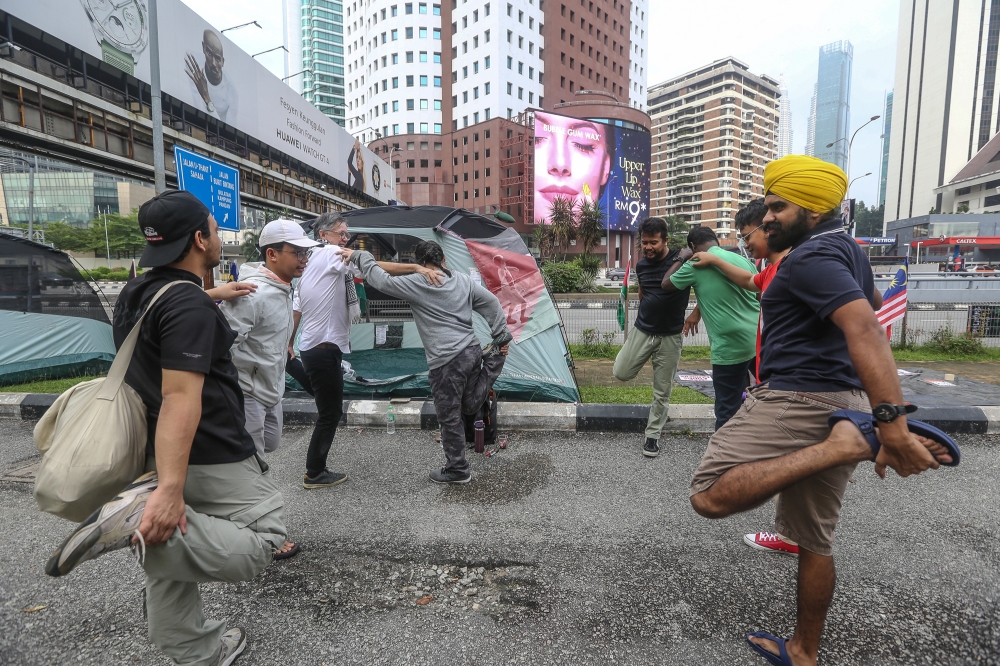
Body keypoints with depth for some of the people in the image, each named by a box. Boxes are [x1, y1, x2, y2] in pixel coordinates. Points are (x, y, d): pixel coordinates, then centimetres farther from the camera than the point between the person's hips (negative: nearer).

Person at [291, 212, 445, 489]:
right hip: (324, 349, -10)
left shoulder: (311, 262, 19)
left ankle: (315, 469, 25)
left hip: (312, 348, 10)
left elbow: (296, 308, 22)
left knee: (330, 411, 16)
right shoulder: (331, 254, -10)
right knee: (329, 414, 1)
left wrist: (289, 342, 29)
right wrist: (416, 267, -27)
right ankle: (314, 474, 14)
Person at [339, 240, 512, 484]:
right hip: (472, 351, 7)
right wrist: (501, 337, 18)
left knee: (450, 417, 8)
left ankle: (457, 469, 22)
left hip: (447, 362, -7)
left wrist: (360, 258, 6)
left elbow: (383, 281, -8)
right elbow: (492, 303, 11)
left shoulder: (417, 284, -9)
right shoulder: (464, 281, 10)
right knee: (470, 405, 26)